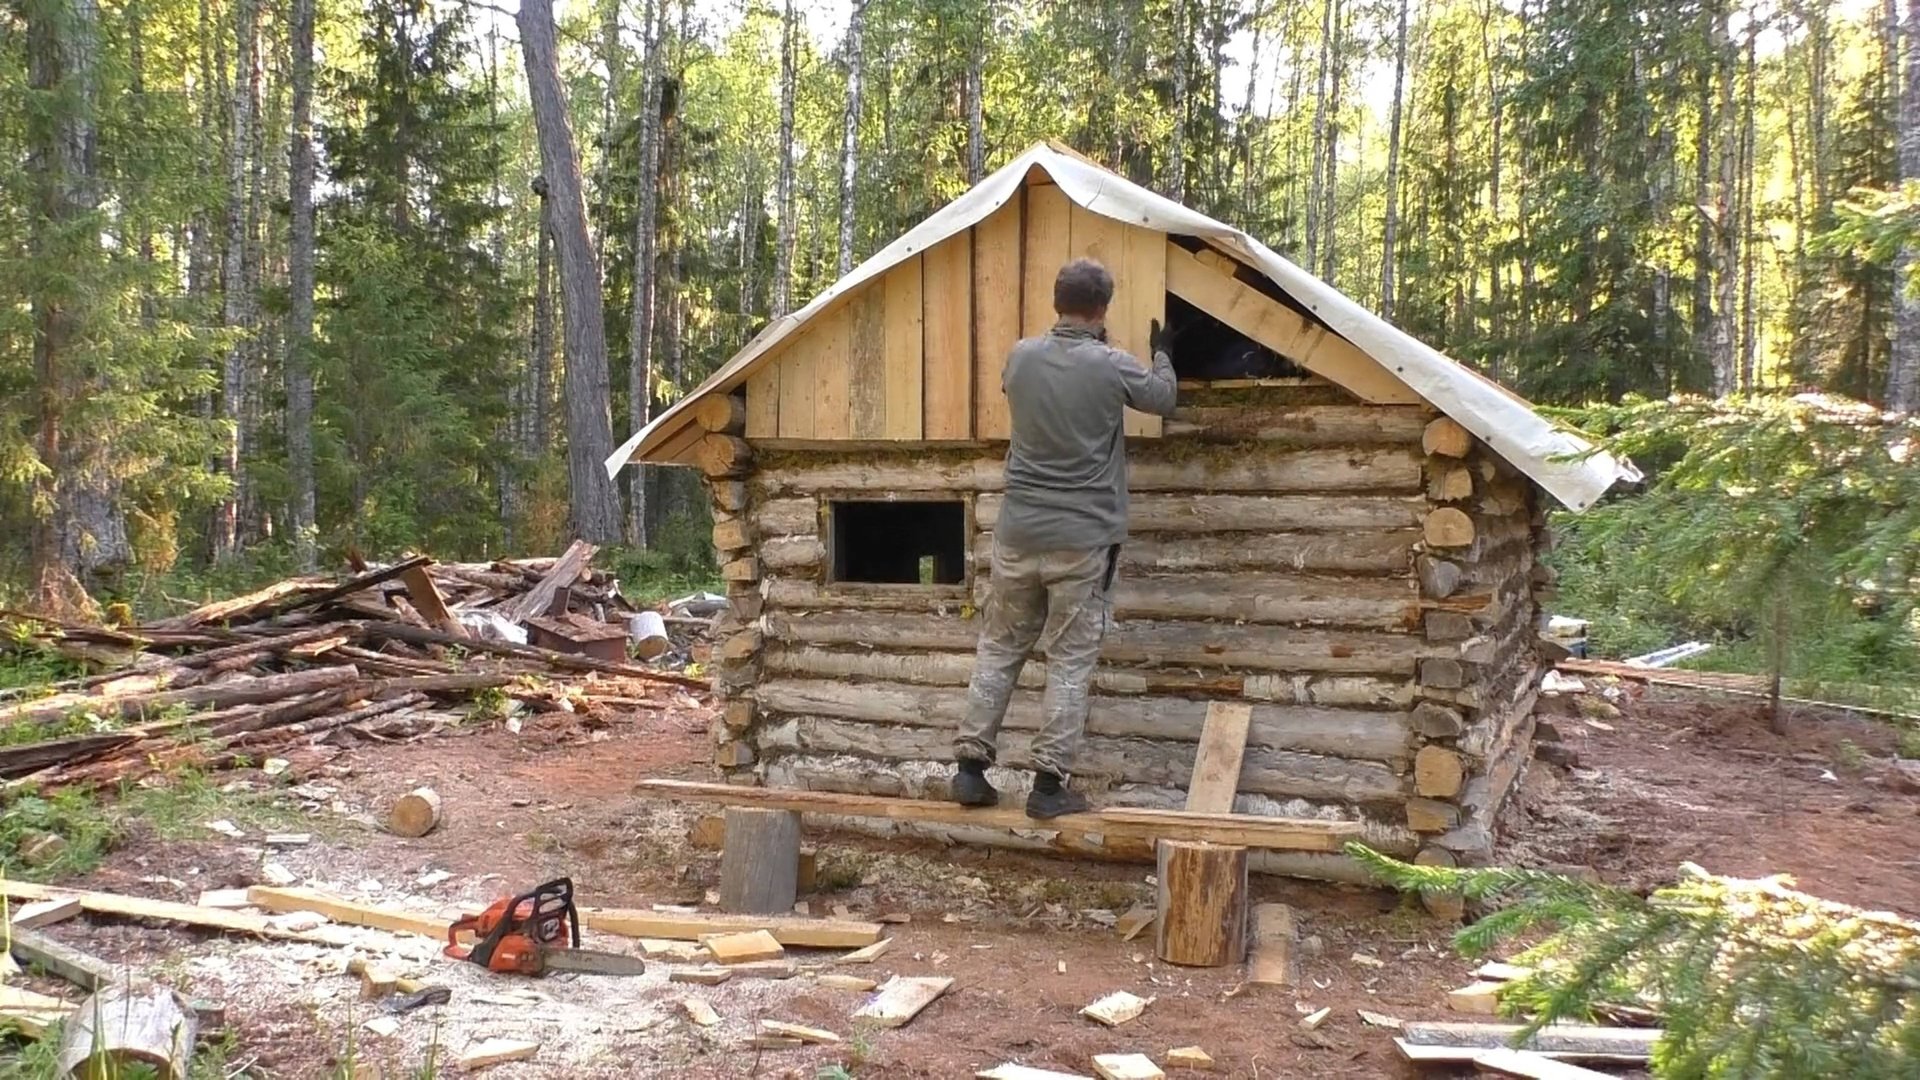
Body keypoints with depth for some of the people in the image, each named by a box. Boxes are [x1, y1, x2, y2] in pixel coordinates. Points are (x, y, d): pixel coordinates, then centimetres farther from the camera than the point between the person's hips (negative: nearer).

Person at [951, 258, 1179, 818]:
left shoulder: (1020, 356, 1)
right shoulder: (1111, 366, -9)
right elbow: (1163, 399, 11)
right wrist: (1161, 352, 31)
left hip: (1018, 532, 4)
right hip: (1084, 539, -3)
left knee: (999, 649, 13)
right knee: (1069, 661, 3)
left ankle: (970, 767, 13)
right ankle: (1049, 783, 5)